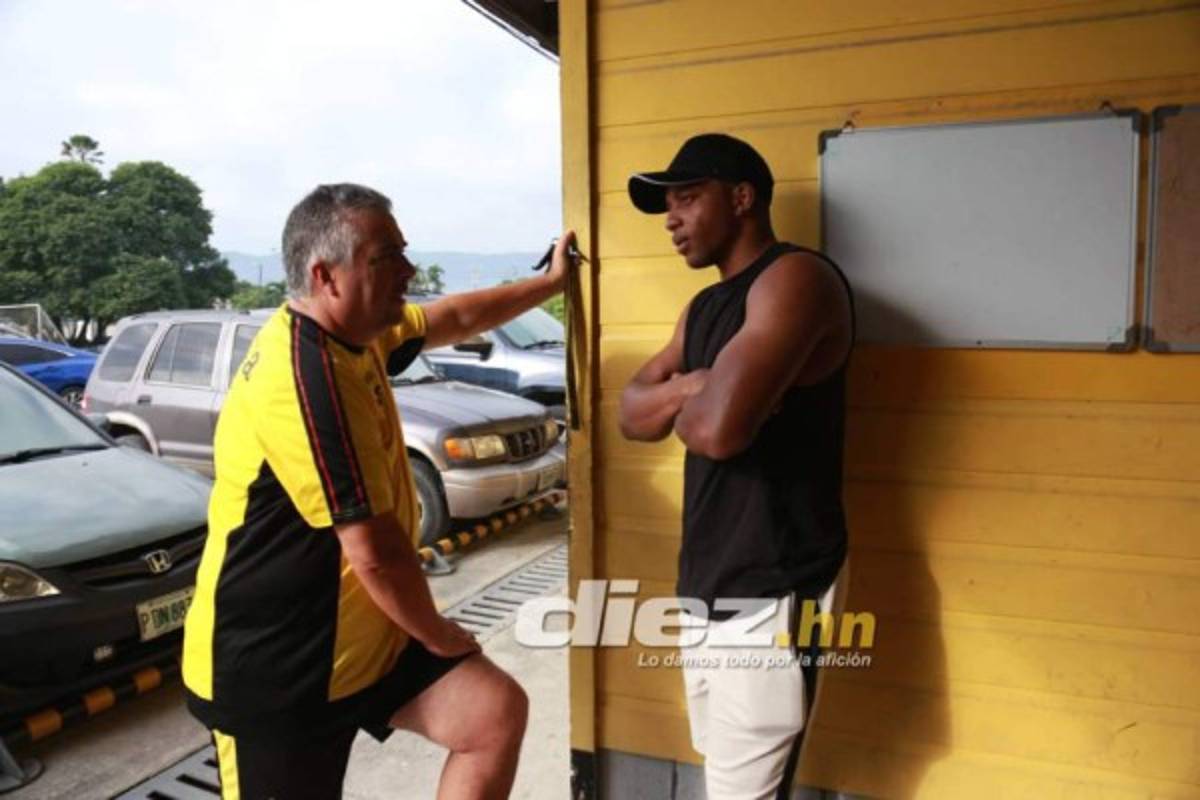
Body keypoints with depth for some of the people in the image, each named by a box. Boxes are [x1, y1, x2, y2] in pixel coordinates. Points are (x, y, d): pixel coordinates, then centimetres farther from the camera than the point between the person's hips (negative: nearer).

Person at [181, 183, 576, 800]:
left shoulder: (351, 334, 2)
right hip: (274, 661, -9)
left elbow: (456, 318, 21)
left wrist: (551, 282, 25)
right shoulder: (306, 375, -29)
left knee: (497, 713, 1)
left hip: (357, 631, 9)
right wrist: (440, 636, -11)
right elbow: (376, 553, -27)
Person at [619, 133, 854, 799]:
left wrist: (679, 404, -5)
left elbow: (719, 429, -28)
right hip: (707, 583, 9)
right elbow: (632, 413, 11)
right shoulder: (704, 306, 15)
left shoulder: (794, 278, -15)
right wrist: (687, 389, -10)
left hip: (769, 593, -9)